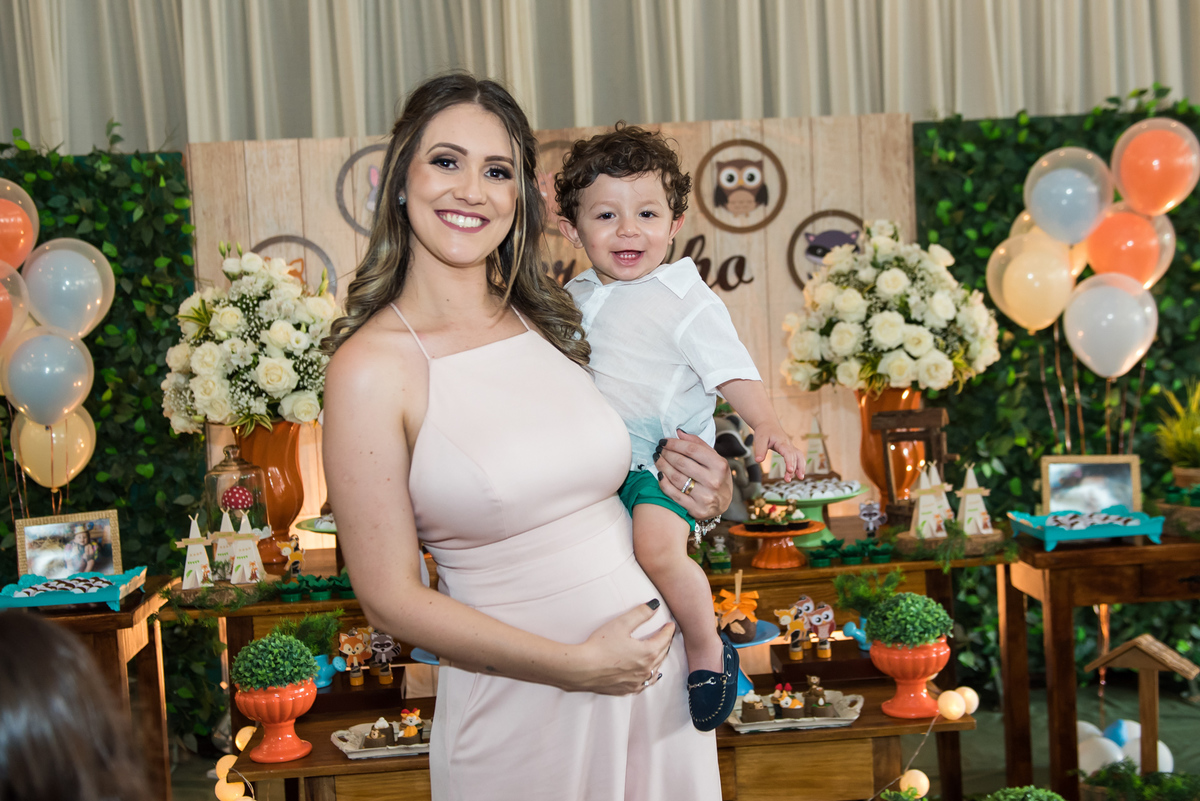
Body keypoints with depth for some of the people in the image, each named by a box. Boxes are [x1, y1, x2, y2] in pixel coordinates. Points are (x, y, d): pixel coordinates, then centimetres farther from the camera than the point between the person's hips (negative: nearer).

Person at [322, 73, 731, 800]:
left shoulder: (554, 319, 1)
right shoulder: (373, 365, -14)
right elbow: (390, 597, -14)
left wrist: (701, 492, -5)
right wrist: (580, 666, -14)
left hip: (657, 667, 5)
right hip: (522, 706, -5)